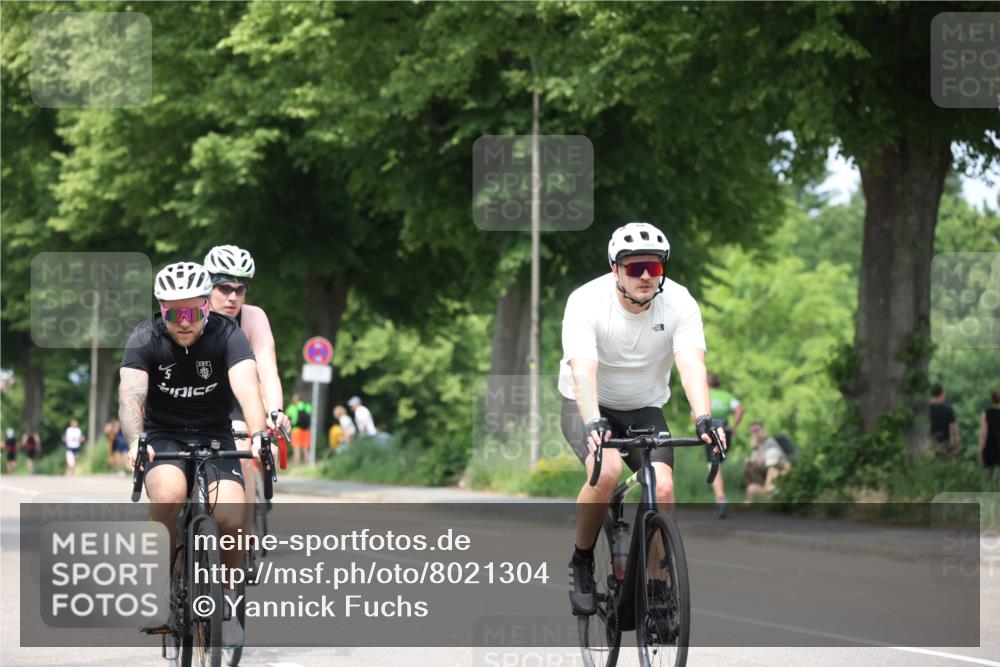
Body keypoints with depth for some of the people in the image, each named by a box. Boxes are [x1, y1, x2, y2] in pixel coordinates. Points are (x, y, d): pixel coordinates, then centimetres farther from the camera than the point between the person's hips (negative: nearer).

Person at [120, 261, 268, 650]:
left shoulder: (227, 335, -14)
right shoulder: (145, 339, -14)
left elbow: (247, 388, -29)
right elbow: (130, 396, -28)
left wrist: (259, 434, -48)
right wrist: (135, 441, -48)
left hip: (214, 438, 1)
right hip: (163, 437, -1)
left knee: (232, 518, -23)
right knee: (169, 495, -34)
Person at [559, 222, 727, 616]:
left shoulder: (679, 303, -18)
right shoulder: (586, 302, -25)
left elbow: (692, 365, -31)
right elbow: (583, 372, -37)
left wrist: (704, 420, -48)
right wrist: (593, 425, -54)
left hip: (645, 409, 3)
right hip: (589, 407, -3)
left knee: (663, 489, -21)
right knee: (608, 471, -32)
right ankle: (581, 563, -9)